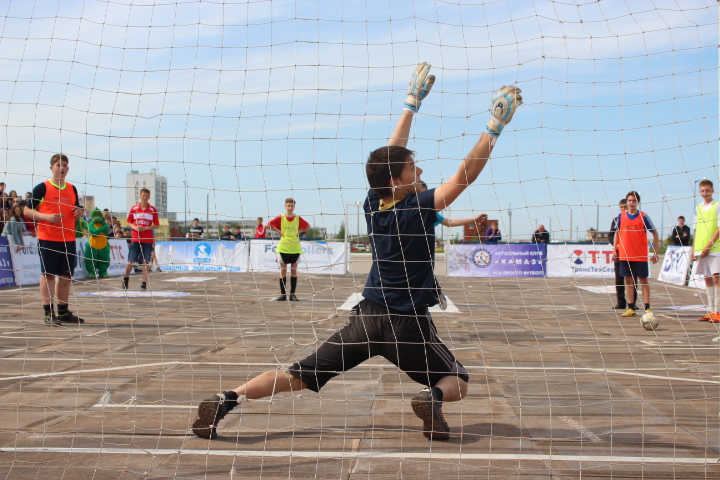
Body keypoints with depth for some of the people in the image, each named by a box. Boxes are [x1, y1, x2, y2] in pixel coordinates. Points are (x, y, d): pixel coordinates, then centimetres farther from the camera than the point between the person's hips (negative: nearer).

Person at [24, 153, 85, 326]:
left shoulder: (72, 189, 12)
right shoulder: (42, 188, -3)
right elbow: (27, 210, -4)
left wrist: (79, 212, 0)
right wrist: (46, 217, -19)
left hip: (68, 239, 5)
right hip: (47, 239, -5)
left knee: (65, 276, 8)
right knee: (48, 274, -2)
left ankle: (63, 312, 18)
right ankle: (48, 313, 3)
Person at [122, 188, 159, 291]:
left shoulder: (153, 210, 2)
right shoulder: (134, 208, 6)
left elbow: (156, 225, 2)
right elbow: (129, 222, 11)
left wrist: (145, 228, -12)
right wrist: (135, 227, -9)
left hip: (148, 239, 0)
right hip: (135, 239, 1)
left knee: (146, 262, -3)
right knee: (130, 261, 0)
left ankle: (144, 283, 3)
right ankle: (126, 278, 24)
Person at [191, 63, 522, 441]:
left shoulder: (372, 205, 2)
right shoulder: (417, 209, -13)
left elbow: (389, 157, 14)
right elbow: (465, 175, -14)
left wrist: (412, 104, 20)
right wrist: (494, 128, -8)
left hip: (366, 316, 5)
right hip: (407, 323, -4)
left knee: (300, 375, 5)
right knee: (456, 383, 13)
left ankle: (226, 400, -10)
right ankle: (431, 398, -21)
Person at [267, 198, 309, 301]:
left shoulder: (298, 219, 2)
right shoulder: (280, 218, -1)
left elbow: (307, 226, 17)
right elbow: (268, 225, 3)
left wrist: (299, 231, 2)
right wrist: (278, 231, -3)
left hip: (295, 248, 1)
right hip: (283, 248, -1)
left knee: (294, 271, 3)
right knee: (283, 271, 1)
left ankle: (292, 294, 8)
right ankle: (283, 294, 5)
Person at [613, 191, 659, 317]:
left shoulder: (643, 216, -1)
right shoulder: (621, 216, 6)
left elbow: (655, 233, 3)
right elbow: (617, 233, 14)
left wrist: (656, 252, -3)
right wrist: (615, 250, 5)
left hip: (641, 255, -2)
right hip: (624, 255, 2)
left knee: (643, 280, 1)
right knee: (628, 280, 4)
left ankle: (647, 308, 5)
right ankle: (631, 308, 9)